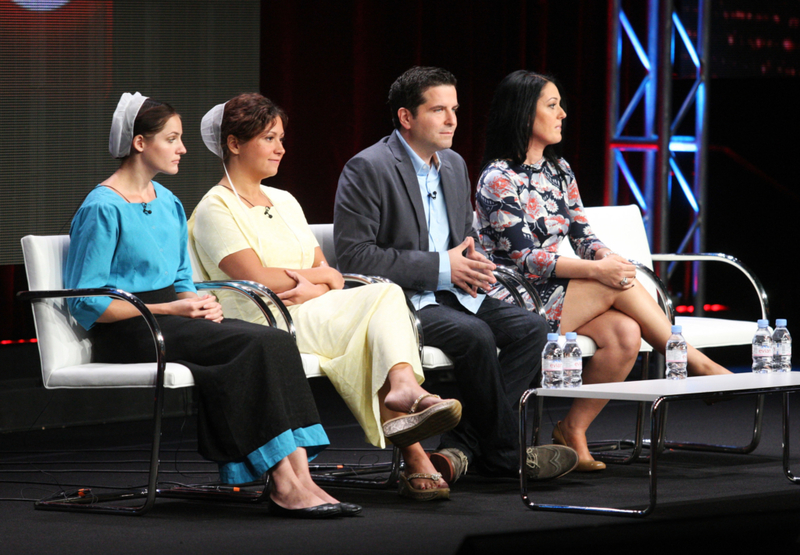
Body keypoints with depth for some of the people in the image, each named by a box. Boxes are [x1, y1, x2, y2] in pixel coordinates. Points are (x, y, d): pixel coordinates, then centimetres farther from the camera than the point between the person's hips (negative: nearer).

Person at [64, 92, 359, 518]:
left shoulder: (168, 203, 19)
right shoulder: (102, 208, -8)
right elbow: (85, 301, -12)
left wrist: (199, 304, 1)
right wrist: (169, 309, -16)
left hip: (170, 319, 8)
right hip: (128, 332, -8)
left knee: (277, 343, -20)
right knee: (256, 346, -27)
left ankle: (298, 480, -31)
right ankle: (284, 485, -28)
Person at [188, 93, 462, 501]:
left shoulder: (284, 201, 25)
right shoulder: (215, 210, 1)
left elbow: (329, 275, 17)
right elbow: (258, 279, -12)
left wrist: (312, 288, -8)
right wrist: (322, 275, 1)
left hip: (318, 313, 6)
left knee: (384, 296, -27)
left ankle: (403, 390, -51)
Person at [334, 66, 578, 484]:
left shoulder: (454, 165, 15)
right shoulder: (368, 169, -10)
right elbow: (353, 256, -18)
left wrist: (473, 261, -1)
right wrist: (440, 267, -17)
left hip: (448, 293, 8)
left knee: (529, 327, -14)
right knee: (474, 335, -31)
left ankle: (460, 447, -19)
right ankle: (505, 453, -14)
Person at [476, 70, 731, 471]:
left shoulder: (558, 170, 15)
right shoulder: (498, 179, -9)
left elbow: (582, 236, 12)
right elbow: (523, 258, -16)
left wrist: (607, 257, -12)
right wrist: (597, 271, -23)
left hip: (558, 294, 7)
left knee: (625, 334, -23)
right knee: (619, 285, -24)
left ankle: (573, 429, -15)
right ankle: (697, 365, -13)